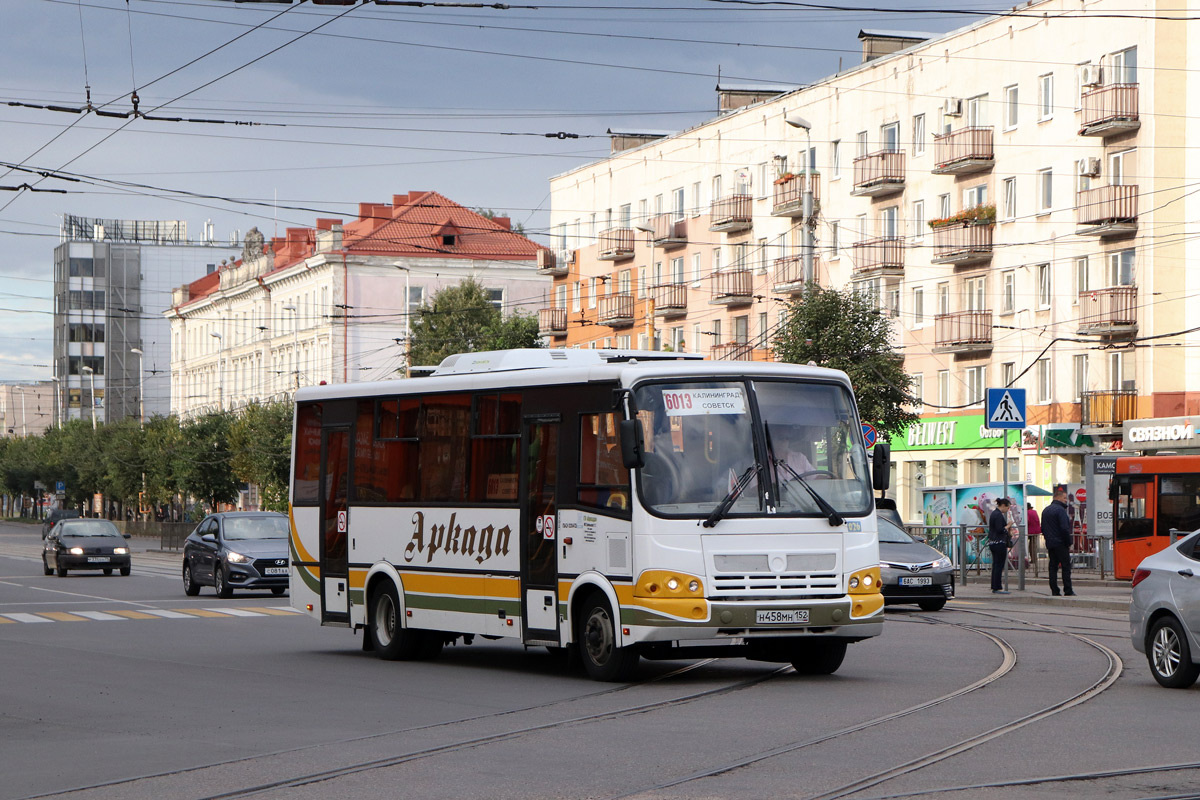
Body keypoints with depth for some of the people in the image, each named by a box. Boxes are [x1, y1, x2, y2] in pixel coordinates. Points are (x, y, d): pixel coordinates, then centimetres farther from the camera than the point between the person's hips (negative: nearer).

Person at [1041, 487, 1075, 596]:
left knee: (1053, 567, 7)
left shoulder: (1046, 510, 15)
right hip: (1061, 544, -8)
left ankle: (1054, 590, 4)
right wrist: (1069, 544, -11)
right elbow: (1065, 529, -18)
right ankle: (1068, 591, -5)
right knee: (1066, 567, -4)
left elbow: (1043, 529, 20)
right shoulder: (1060, 510, -13)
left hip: (1050, 544, 8)